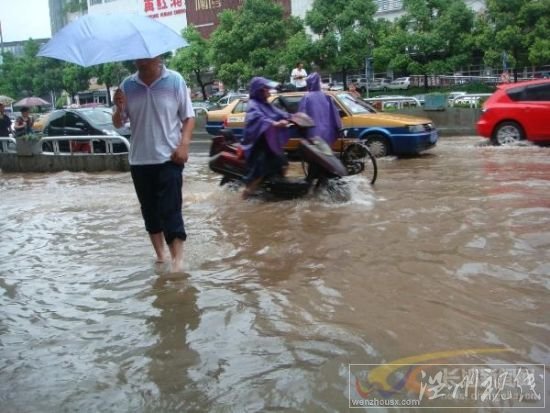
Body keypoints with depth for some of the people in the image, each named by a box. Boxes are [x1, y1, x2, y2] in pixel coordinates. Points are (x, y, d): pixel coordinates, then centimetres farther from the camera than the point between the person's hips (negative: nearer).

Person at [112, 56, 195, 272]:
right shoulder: (127, 85, 4)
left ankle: (177, 260, -4)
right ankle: (160, 255, 25)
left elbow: (189, 116, -1)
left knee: (170, 210, -7)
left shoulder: (175, 80, -4)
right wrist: (119, 108, -12)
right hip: (139, 160, 4)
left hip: (169, 158, -4)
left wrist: (184, 144, -15)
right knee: (150, 210, 11)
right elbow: (118, 123, 9)